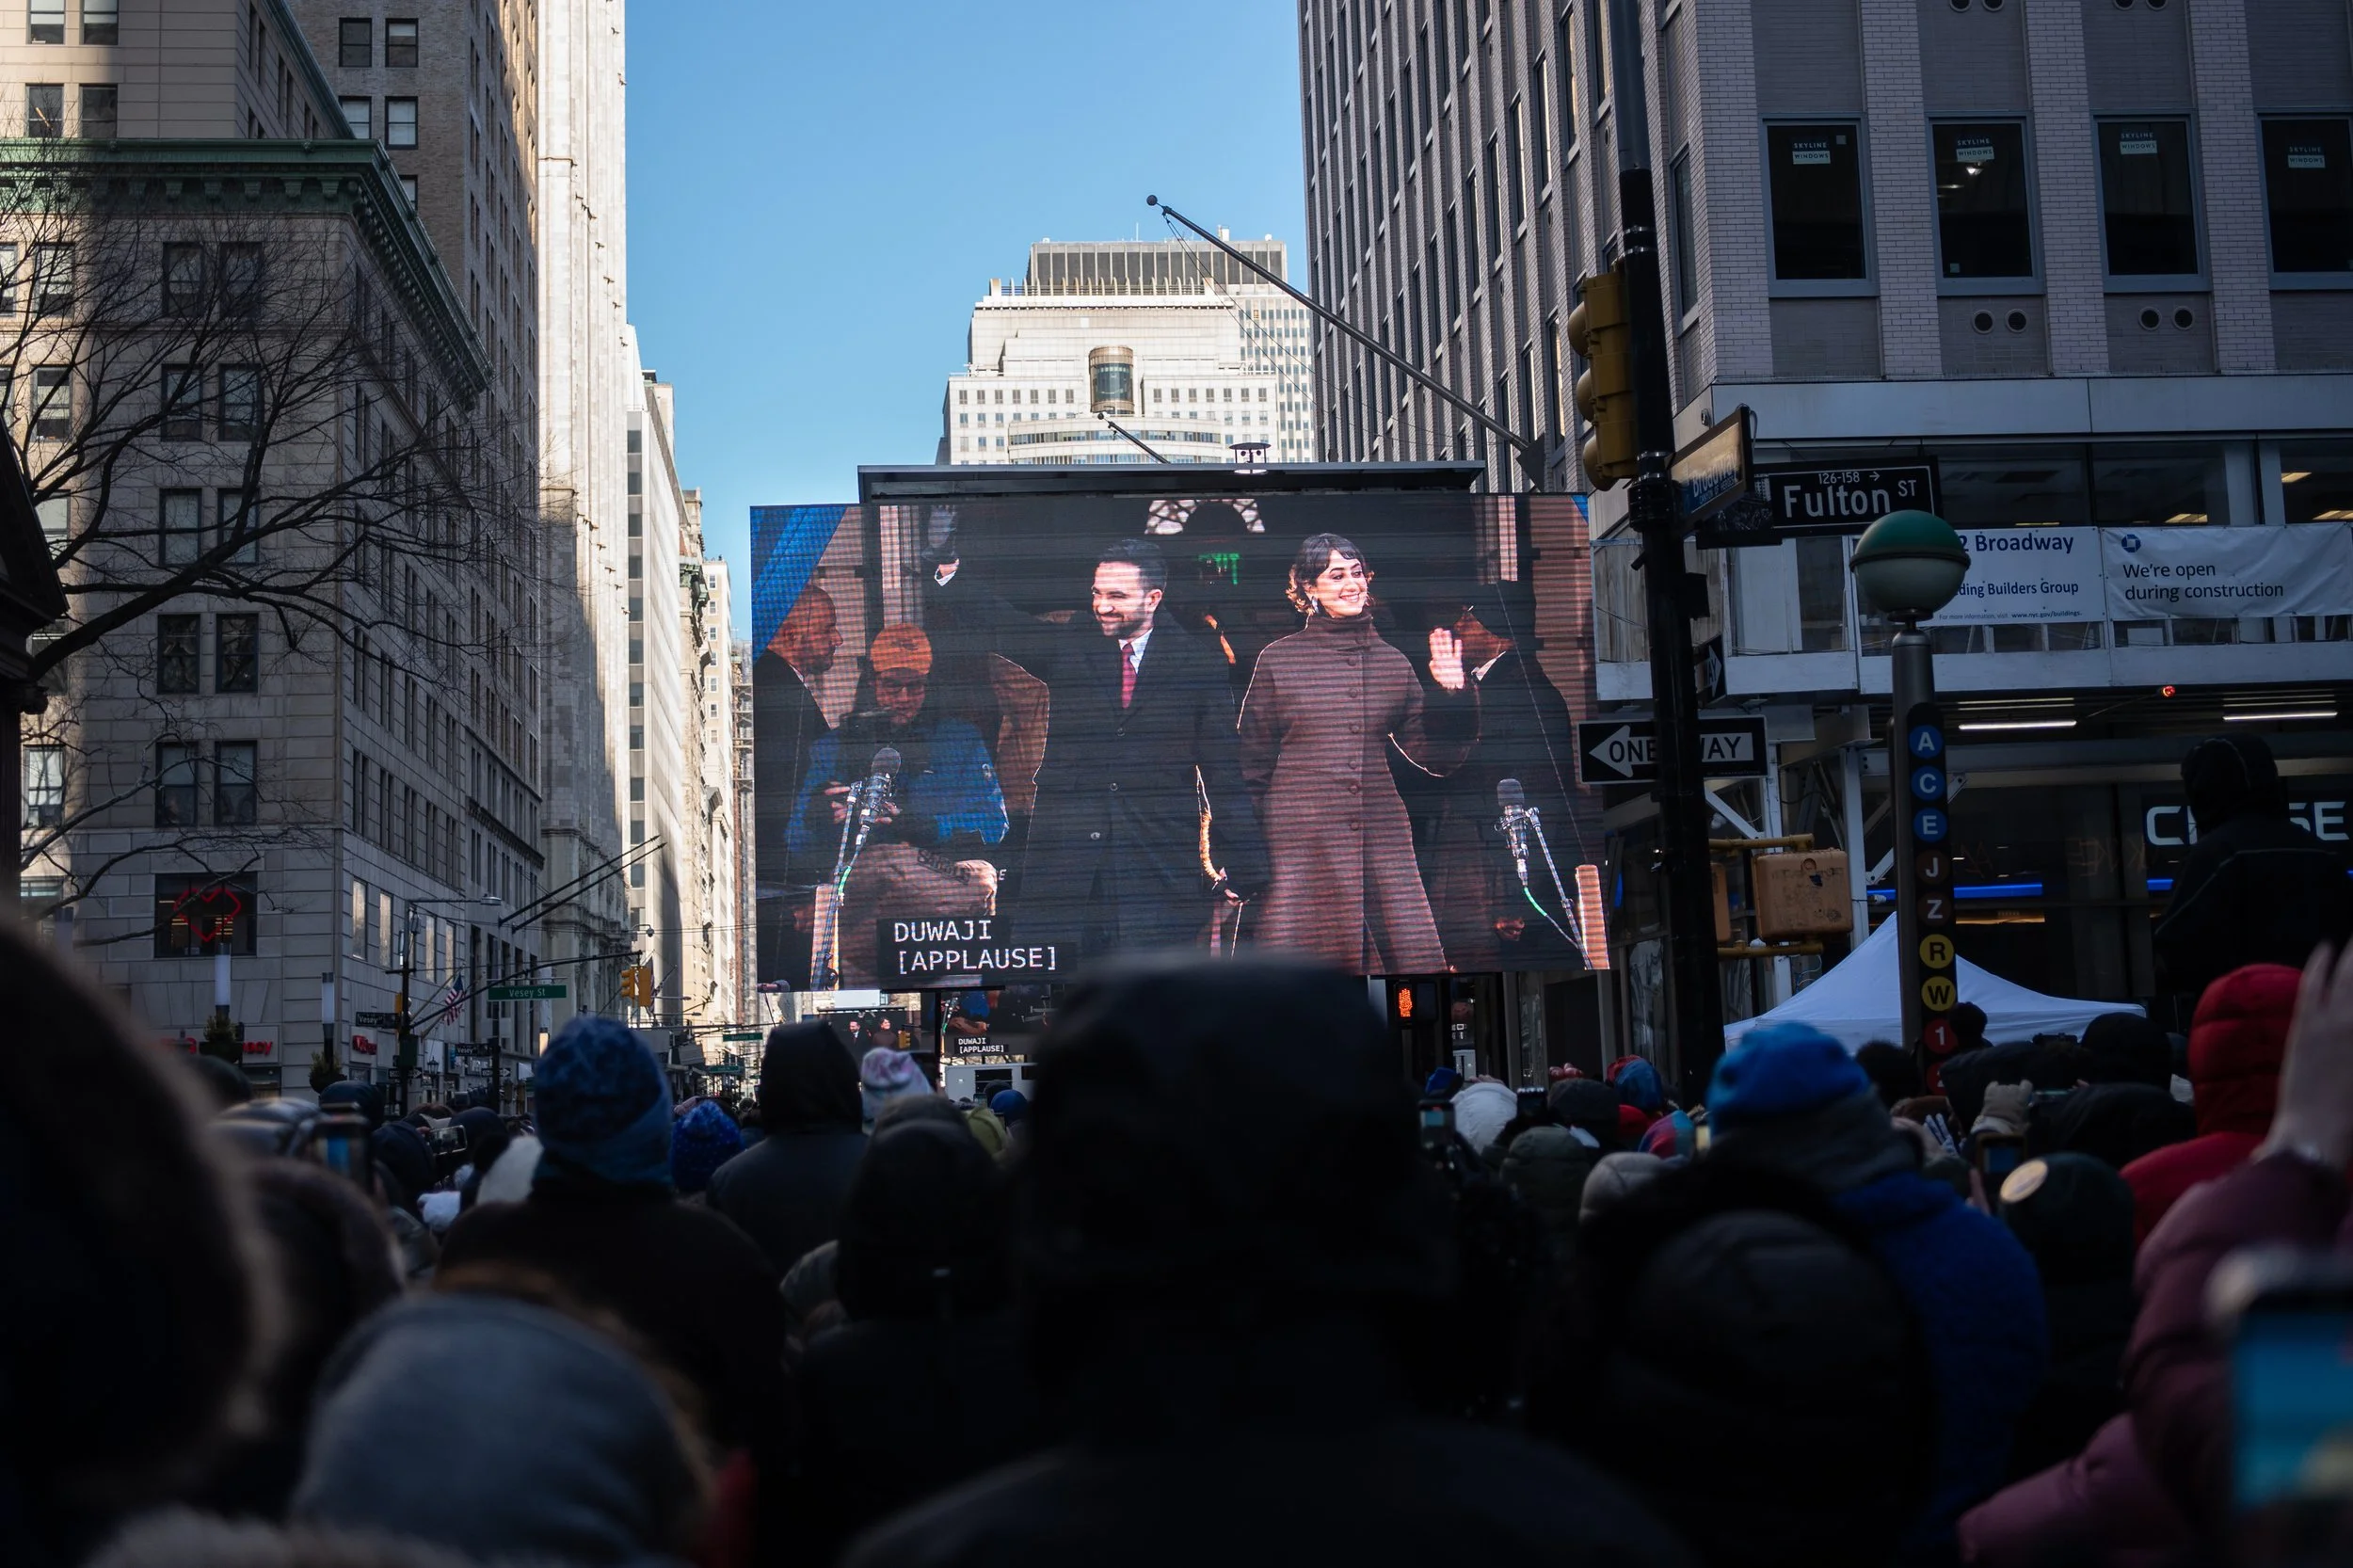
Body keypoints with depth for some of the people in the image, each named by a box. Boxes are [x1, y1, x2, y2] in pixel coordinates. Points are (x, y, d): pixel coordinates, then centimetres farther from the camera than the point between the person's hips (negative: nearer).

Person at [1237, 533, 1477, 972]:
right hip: (1299, 841, -2)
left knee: (1412, 958, -6)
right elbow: (1253, 764, 8)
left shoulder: (1393, 662, 12)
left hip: (1382, 840, 2)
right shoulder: (1278, 659, 5)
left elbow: (1437, 757, 14)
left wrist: (1452, 693, 0)